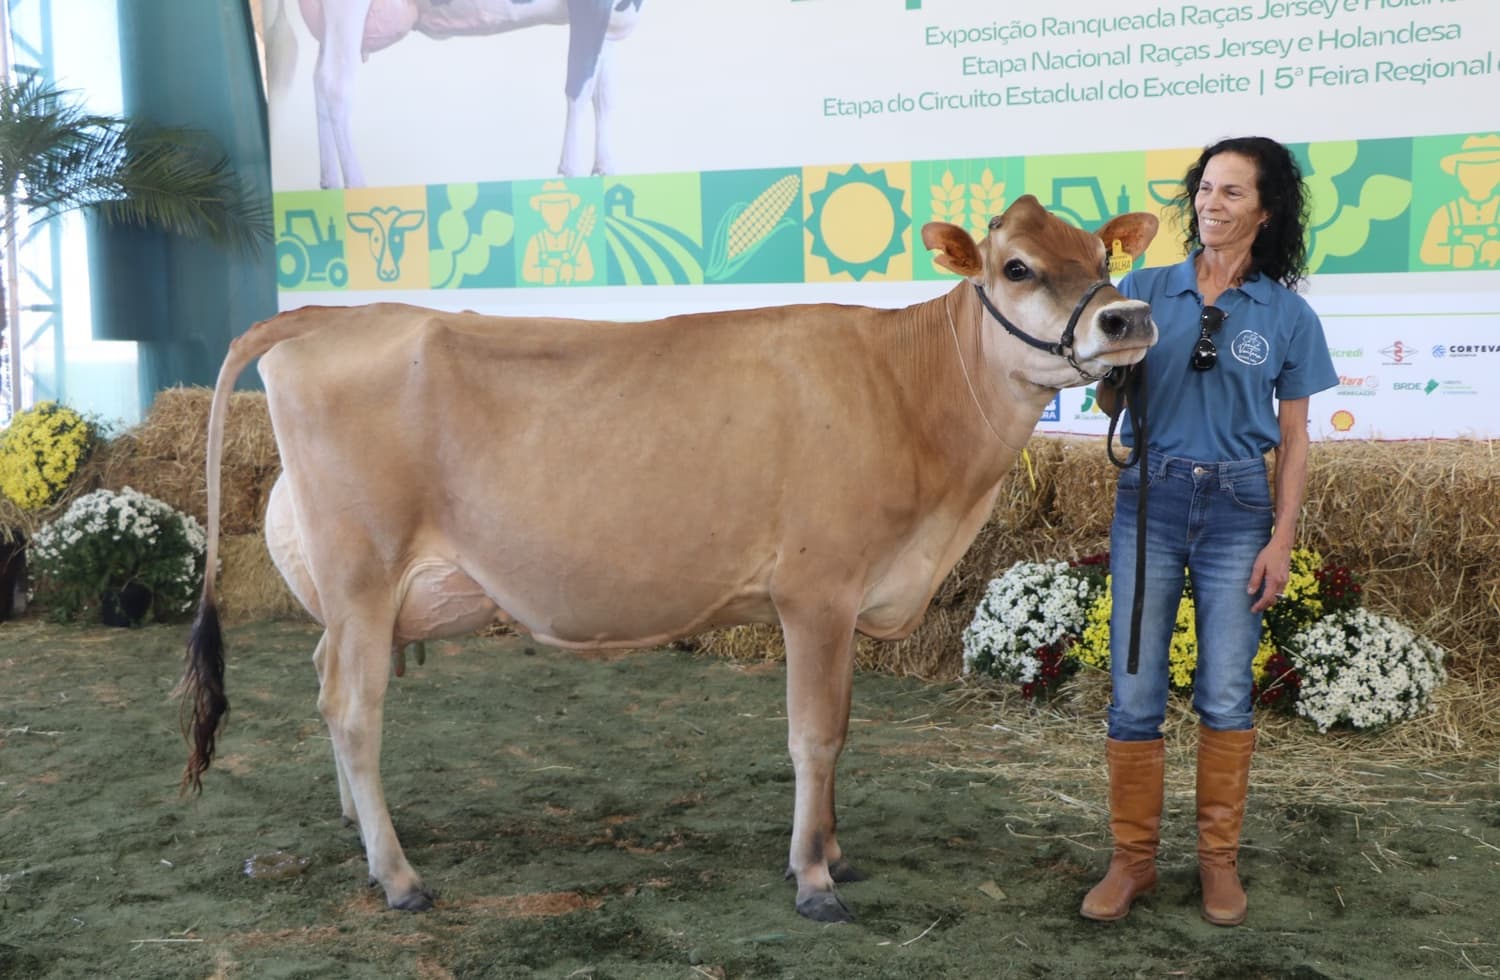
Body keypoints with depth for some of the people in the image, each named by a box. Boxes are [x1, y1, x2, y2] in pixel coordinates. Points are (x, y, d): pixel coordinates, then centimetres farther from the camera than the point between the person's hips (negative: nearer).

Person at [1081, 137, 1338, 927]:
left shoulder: (1287, 314, 1)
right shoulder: (1145, 289, 2)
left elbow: (1293, 439, 4)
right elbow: (1111, 402, 2)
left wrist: (1282, 539, -3)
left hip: (1237, 507, 0)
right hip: (1149, 499, 1)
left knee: (1226, 694, 6)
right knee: (1134, 691, 3)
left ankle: (1219, 859, 23)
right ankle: (1133, 858, 17)